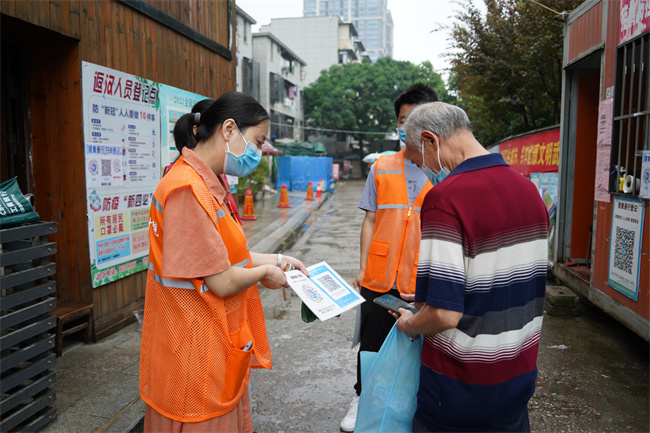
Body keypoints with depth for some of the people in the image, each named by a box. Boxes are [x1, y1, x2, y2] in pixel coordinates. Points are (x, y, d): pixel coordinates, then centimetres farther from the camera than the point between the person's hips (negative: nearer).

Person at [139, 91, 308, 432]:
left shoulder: (209, 184, 8)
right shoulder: (188, 190, -25)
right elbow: (222, 282, -23)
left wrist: (276, 260, 9)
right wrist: (264, 271, -6)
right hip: (196, 356, -9)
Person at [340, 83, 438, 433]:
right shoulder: (382, 168, 4)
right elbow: (371, 221, 6)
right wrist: (363, 268, 2)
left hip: (423, 283, -1)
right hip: (378, 280, 2)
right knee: (371, 343, 14)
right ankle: (362, 398, 39)